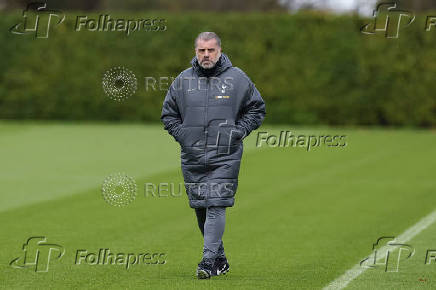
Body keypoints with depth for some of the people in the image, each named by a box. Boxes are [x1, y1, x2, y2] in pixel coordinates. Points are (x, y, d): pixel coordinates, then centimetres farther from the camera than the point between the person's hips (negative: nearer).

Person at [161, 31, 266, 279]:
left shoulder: (237, 78, 1)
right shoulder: (183, 80, 6)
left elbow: (257, 109, 10)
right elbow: (168, 114, 17)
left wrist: (239, 131, -3)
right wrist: (182, 135, 2)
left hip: (225, 157, -4)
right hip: (192, 158, 4)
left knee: (216, 206, -14)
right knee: (201, 209, 9)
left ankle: (209, 260, -15)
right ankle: (220, 260, 22)